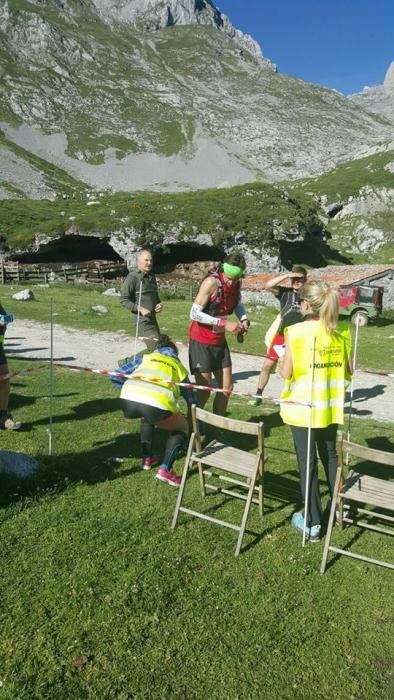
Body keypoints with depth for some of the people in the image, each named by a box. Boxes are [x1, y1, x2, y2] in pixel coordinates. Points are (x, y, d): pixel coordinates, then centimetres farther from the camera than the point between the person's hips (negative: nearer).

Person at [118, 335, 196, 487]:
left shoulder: (145, 358, 34)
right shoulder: (179, 366, 33)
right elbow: (191, 399, 37)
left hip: (128, 400, 3)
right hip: (157, 404, -3)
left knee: (147, 416, 39)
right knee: (182, 429, 25)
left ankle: (147, 459, 35)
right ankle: (165, 469, 8)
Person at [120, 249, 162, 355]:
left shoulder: (151, 276, 15)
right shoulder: (133, 277, -10)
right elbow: (123, 299, -13)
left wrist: (159, 304, 6)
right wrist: (140, 309, -21)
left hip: (153, 318, 9)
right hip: (142, 320, -8)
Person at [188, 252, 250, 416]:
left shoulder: (236, 284, -3)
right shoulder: (211, 282, -23)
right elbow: (194, 313, -24)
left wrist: (244, 319, -7)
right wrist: (224, 324, -28)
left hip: (219, 340, 7)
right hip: (201, 341, -7)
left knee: (227, 388, 10)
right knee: (205, 389, -6)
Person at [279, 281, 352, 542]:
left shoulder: (296, 331, -16)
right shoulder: (342, 332, -2)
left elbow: (286, 373, -13)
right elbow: (348, 372, 4)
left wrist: (282, 361, 6)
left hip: (303, 407, -5)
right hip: (331, 406, 5)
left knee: (307, 462, 6)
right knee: (330, 456, 23)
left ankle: (313, 523, 15)